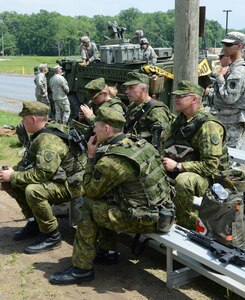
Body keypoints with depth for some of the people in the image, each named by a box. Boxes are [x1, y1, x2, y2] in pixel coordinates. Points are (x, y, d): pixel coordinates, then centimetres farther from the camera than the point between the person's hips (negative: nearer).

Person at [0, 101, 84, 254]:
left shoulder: (49, 140, -25)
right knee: (14, 183, 6)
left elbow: (42, 173, -32)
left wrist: (13, 176, -22)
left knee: (33, 191, -34)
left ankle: (52, 236, -16)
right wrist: (13, 172, -2)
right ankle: (34, 223, 15)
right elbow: (29, 163, 15)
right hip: (56, 179, 10)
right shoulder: (41, 135, 6)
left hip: (71, 184, -10)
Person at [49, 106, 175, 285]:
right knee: (102, 199, 19)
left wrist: (91, 156, -1)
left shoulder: (110, 161, -21)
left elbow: (89, 190, -4)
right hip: (161, 211, 9)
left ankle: (81, 269, 7)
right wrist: (97, 155, 10)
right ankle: (107, 252, 28)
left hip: (145, 220, -9)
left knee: (89, 206, 0)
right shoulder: (140, 144, 6)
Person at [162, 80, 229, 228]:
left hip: (208, 176, -8)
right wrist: (163, 157, -3)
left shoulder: (208, 126, -21)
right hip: (181, 171, 8)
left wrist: (177, 166, -26)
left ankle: (185, 221, -14)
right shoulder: (182, 119, 6)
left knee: (183, 180, -38)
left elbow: (211, 165, -25)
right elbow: (172, 145, 19)